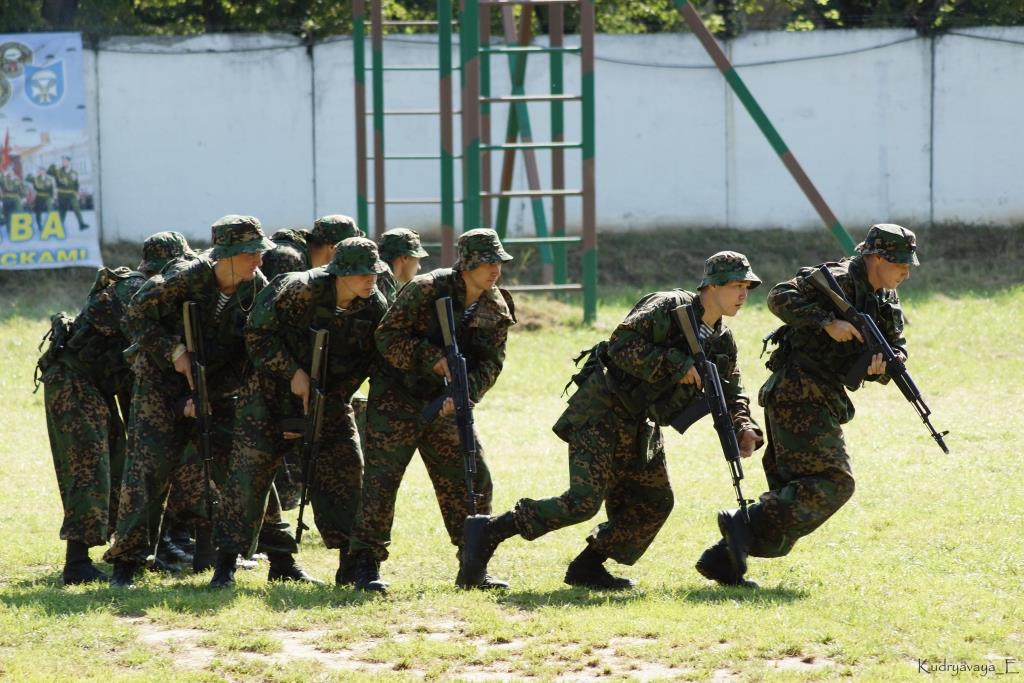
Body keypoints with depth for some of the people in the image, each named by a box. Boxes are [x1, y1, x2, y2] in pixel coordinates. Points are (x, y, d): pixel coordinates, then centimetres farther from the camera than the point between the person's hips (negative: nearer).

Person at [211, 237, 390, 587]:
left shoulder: (375, 306, -7)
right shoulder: (300, 289, -21)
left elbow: (368, 362, 1)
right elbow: (258, 332, -15)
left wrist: (333, 397, -10)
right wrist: (293, 373, -19)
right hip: (272, 388, -5)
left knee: (345, 467, -1)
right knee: (252, 467, -11)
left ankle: (352, 565, 6)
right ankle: (226, 563, -7)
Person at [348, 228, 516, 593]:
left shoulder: (496, 309, 0)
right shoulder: (425, 290, -16)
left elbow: (491, 362, -6)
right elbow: (387, 335, -17)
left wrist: (463, 393, -23)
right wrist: (433, 359, -26)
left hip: (445, 406, 5)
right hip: (397, 399, -5)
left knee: (472, 482, 4)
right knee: (381, 480, -10)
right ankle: (366, 566, -8)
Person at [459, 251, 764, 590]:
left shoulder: (722, 342, 11)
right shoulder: (668, 307, -13)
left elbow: (731, 393, 18)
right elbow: (622, 344, -23)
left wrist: (744, 427, -1)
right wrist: (674, 364, -25)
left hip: (641, 428, 9)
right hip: (602, 414, -9)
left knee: (655, 502, 5)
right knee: (584, 501, -18)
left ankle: (588, 566, 14)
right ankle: (492, 530, -10)